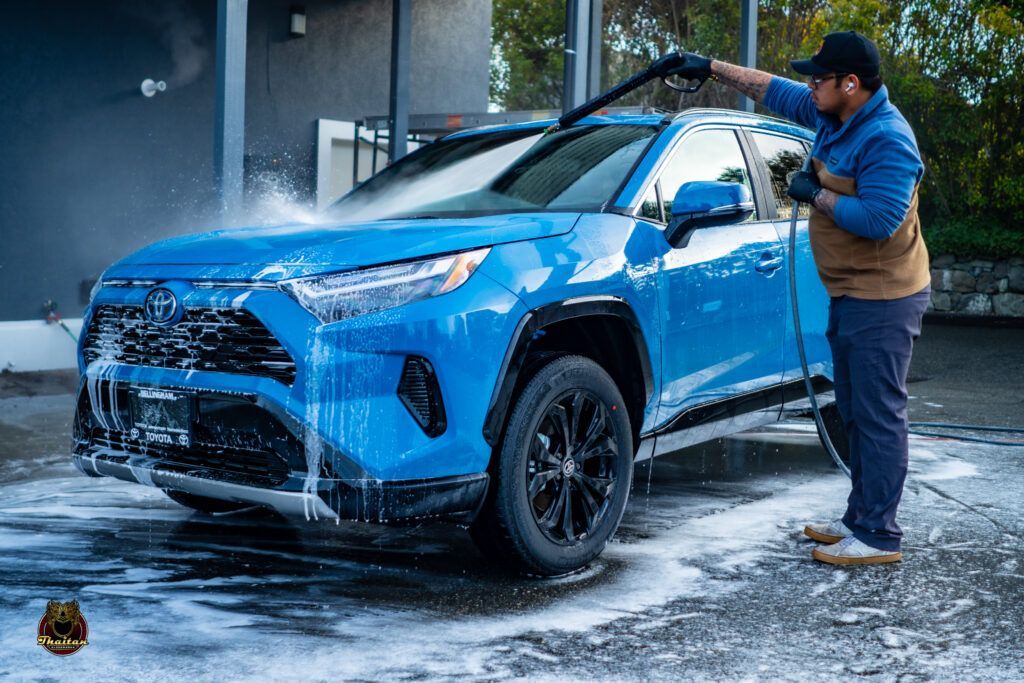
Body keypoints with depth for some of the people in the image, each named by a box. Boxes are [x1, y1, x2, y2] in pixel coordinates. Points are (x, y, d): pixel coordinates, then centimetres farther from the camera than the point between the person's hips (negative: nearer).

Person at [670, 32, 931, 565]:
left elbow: (879, 220, -29)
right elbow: (775, 91, 21)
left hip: (882, 302, -10)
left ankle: (879, 538, -2)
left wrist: (815, 195, -17)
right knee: (857, 415, 14)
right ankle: (859, 519, 23)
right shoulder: (833, 116, 8)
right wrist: (712, 69, 22)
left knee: (879, 416, -7)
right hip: (849, 297, 10)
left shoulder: (887, 140, -21)